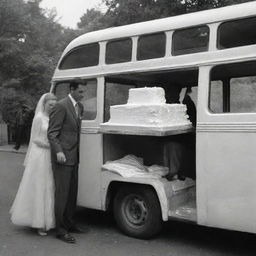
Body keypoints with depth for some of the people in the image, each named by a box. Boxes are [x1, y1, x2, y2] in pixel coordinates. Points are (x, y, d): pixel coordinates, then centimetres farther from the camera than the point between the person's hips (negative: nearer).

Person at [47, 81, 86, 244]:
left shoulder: (80, 107, 13)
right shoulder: (61, 106, -12)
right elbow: (52, 133, -13)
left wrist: (76, 153, 14)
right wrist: (58, 151, -25)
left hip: (74, 157, 8)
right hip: (62, 157, -8)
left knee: (72, 192, 15)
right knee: (62, 193, -3)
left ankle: (69, 223, 28)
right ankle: (61, 230, 6)